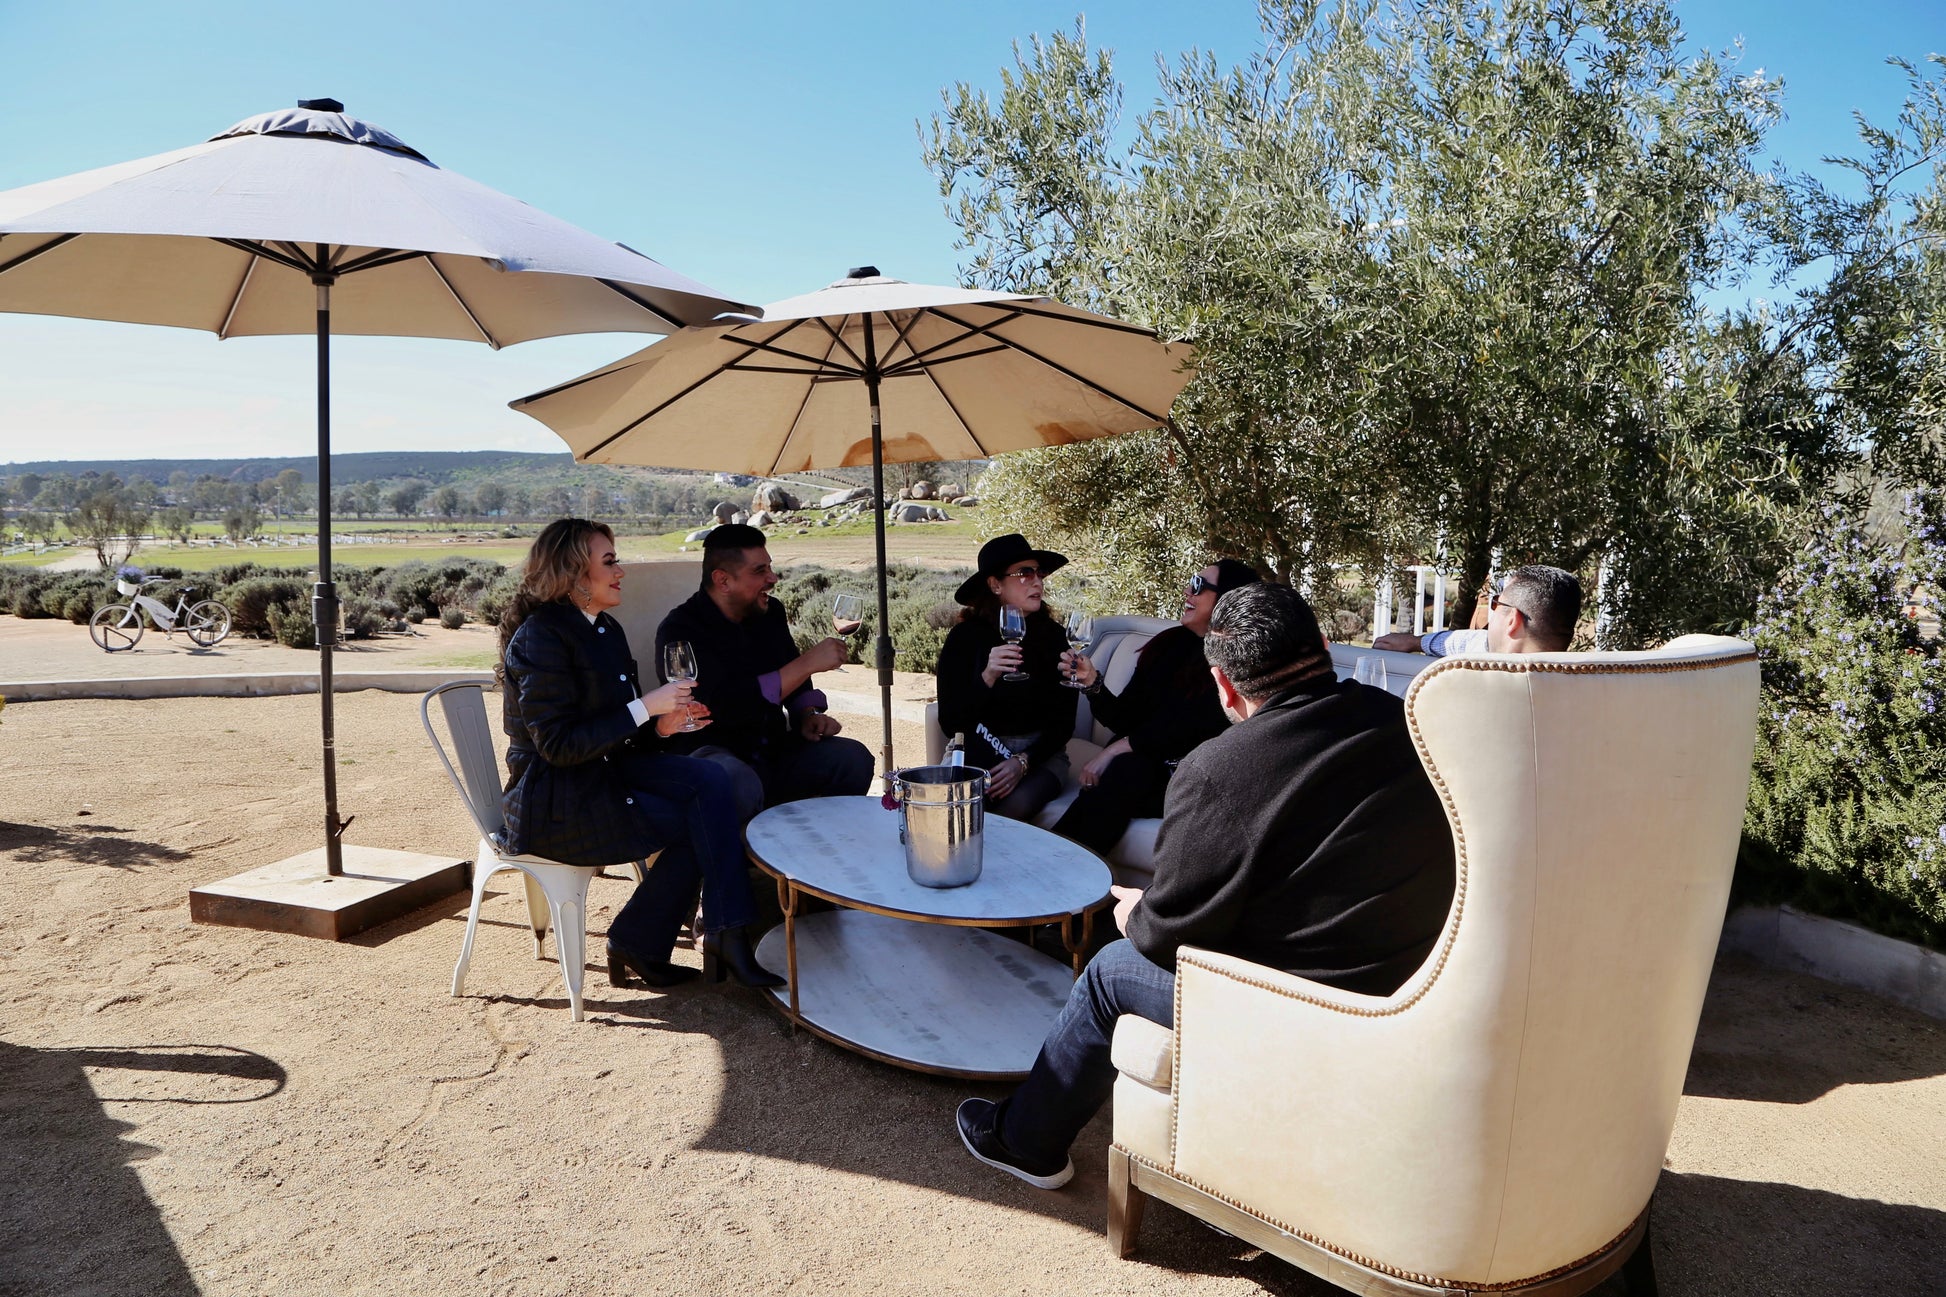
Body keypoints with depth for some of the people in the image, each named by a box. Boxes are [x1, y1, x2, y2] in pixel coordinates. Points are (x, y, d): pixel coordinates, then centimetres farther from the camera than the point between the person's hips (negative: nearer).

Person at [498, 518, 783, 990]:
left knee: (710, 782, -16)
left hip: (603, 771, 8)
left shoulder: (606, 630, 13)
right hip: (554, 805, -8)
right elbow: (557, 745, -22)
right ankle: (636, 946, 2)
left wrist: (661, 725, -5)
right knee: (697, 826, -13)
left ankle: (725, 938, -15)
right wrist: (645, 707, -22)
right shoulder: (540, 637, -16)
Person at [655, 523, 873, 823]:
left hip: (773, 751, 7)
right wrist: (807, 662, -26)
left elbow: (793, 680, 22)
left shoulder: (771, 613, 6)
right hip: (713, 753, -6)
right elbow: (726, 706, -28)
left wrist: (808, 715, -1)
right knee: (739, 784, -39)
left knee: (854, 758, -14)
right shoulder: (681, 630, -15)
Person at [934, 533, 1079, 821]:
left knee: (1015, 805, -32)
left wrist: (1024, 762, -16)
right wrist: (986, 678, -27)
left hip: (1039, 753, 1)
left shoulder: (1052, 635, -1)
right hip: (978, 751, 0)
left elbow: (1064, 721, 1)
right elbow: (950, 724, -12)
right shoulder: (965, 637, -5)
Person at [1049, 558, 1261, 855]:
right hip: (1138, 764, 4)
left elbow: (1190, 728, -18)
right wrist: (1091, 681, -7)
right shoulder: (1168, 644, 11)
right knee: (1127, 768, -29)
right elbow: (1123, 718, 10)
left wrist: (1115, 750, -18)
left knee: (1127, 769, -32)